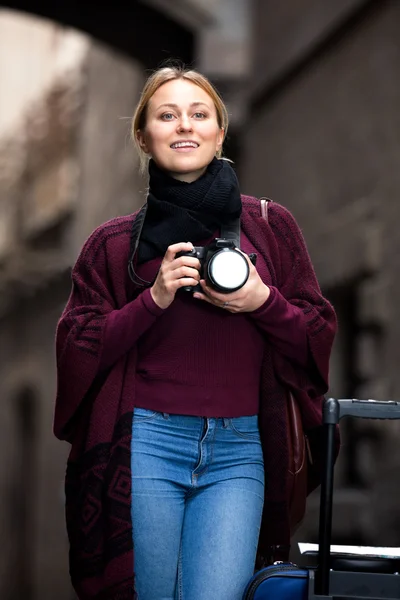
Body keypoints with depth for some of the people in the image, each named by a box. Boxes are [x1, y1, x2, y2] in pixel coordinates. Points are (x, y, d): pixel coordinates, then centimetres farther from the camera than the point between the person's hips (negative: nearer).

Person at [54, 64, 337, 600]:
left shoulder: (271, 227, 8)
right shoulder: (113, 243, 7)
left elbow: (320, 334, 10)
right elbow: (77, 349, 4)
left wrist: (264, 303, -9)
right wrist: (153, 300, -9)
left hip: (238, 448, 0)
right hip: (146, 442, 0)